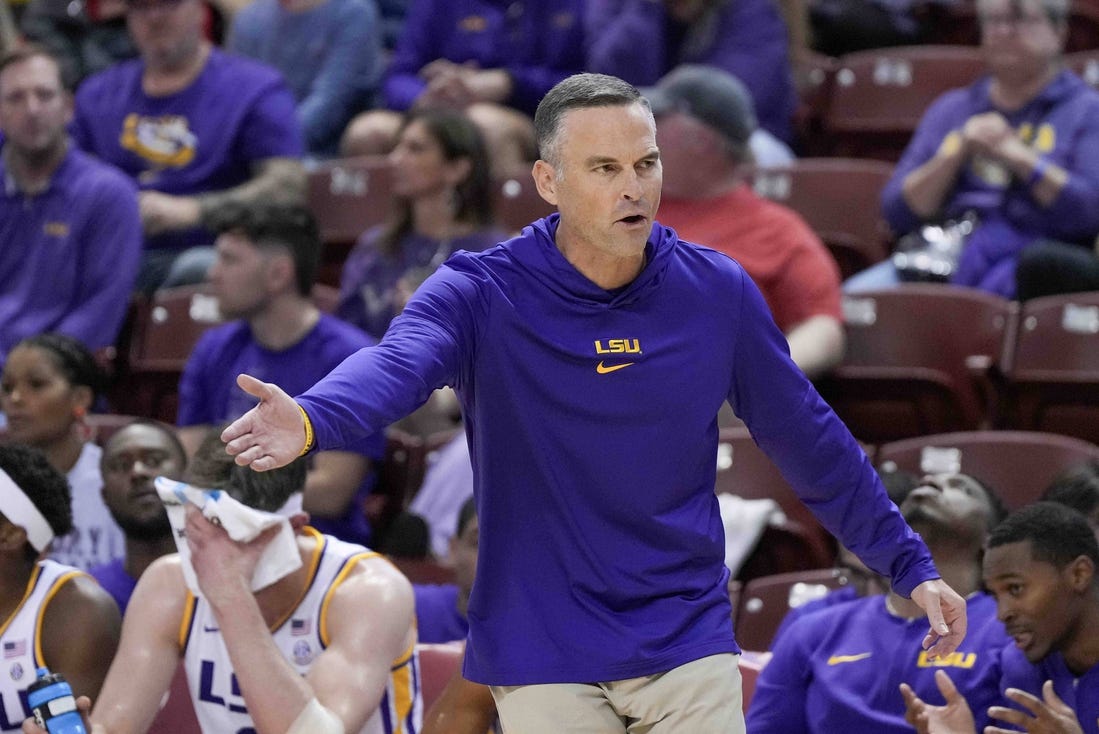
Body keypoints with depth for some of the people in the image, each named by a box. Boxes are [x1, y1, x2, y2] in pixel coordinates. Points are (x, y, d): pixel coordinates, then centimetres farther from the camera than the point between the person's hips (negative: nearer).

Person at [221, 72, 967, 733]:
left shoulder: (717, 293, 0)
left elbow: (811, 441, 10)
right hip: (545, 666, -2)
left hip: (689, 651, 2)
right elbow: (395, 364, -29)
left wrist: (910, 565, 12)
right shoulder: (480, 294, -9)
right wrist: (309, 419, -51)